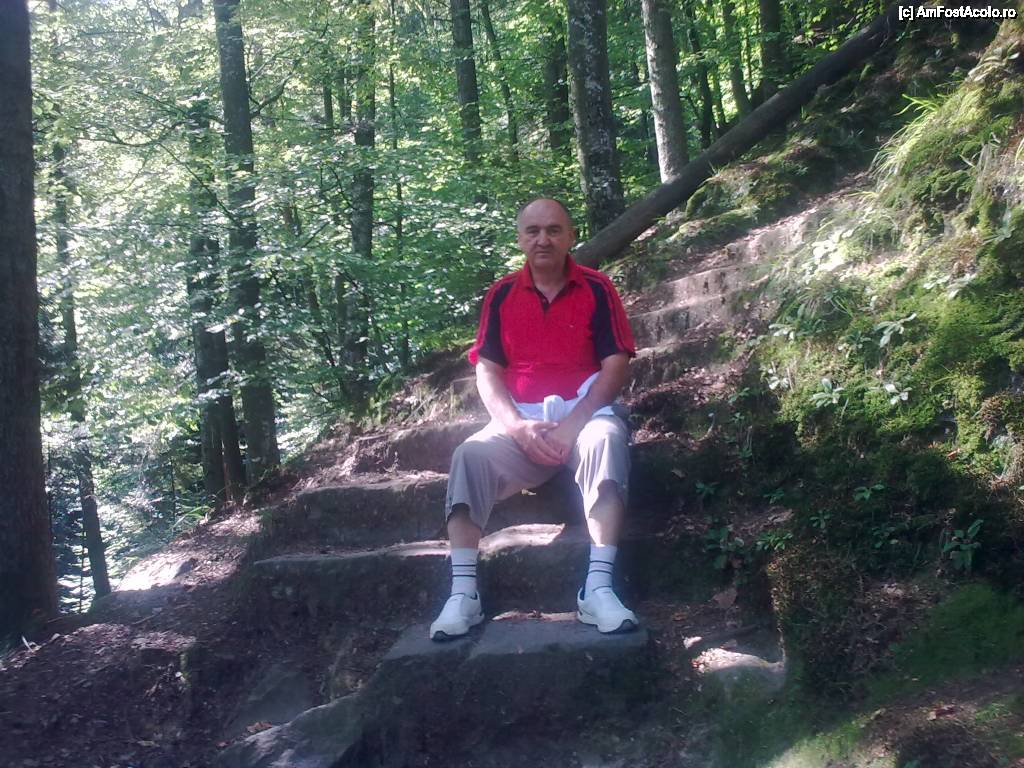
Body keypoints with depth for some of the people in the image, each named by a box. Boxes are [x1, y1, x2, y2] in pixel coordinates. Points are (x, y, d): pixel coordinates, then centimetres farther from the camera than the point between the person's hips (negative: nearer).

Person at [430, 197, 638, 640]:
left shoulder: (597, 289, 3)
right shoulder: (501, 296, 9)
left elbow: (616, 366, -4)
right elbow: (487, 372, 3)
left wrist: (572, 425, -18)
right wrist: (519, 427, -15)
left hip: (584, 414, -2)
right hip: (520, 424, 2)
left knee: (606, 438, -35)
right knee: (470, 455, -27)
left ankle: (598, 590, -40)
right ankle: (463, 596, -29)